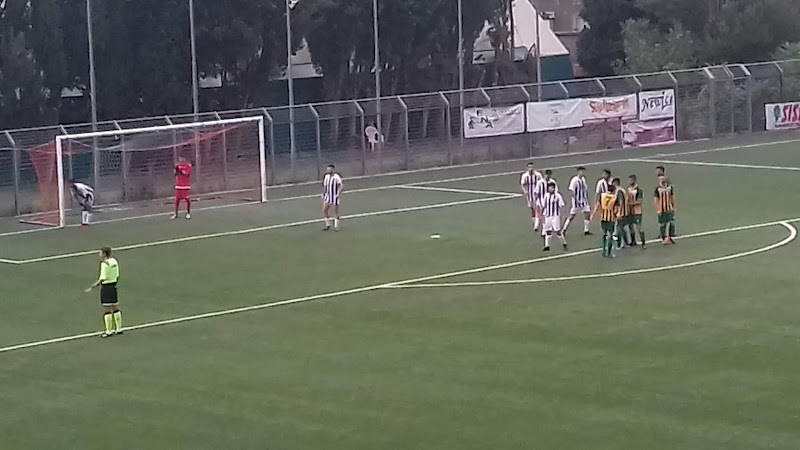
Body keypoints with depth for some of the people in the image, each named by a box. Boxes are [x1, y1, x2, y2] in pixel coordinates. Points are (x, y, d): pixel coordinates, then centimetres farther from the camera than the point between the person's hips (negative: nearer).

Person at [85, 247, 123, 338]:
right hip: (114, 287, 8)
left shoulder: (105, 264, -19)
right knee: (115, 309, 14)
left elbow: (102, 279, -21)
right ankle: (118, 329, 20)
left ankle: (109, 331, 4)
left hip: (106, 288, -8)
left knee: (107, 310, -1)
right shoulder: (114, 261, 6)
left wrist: (91, 287, -17)